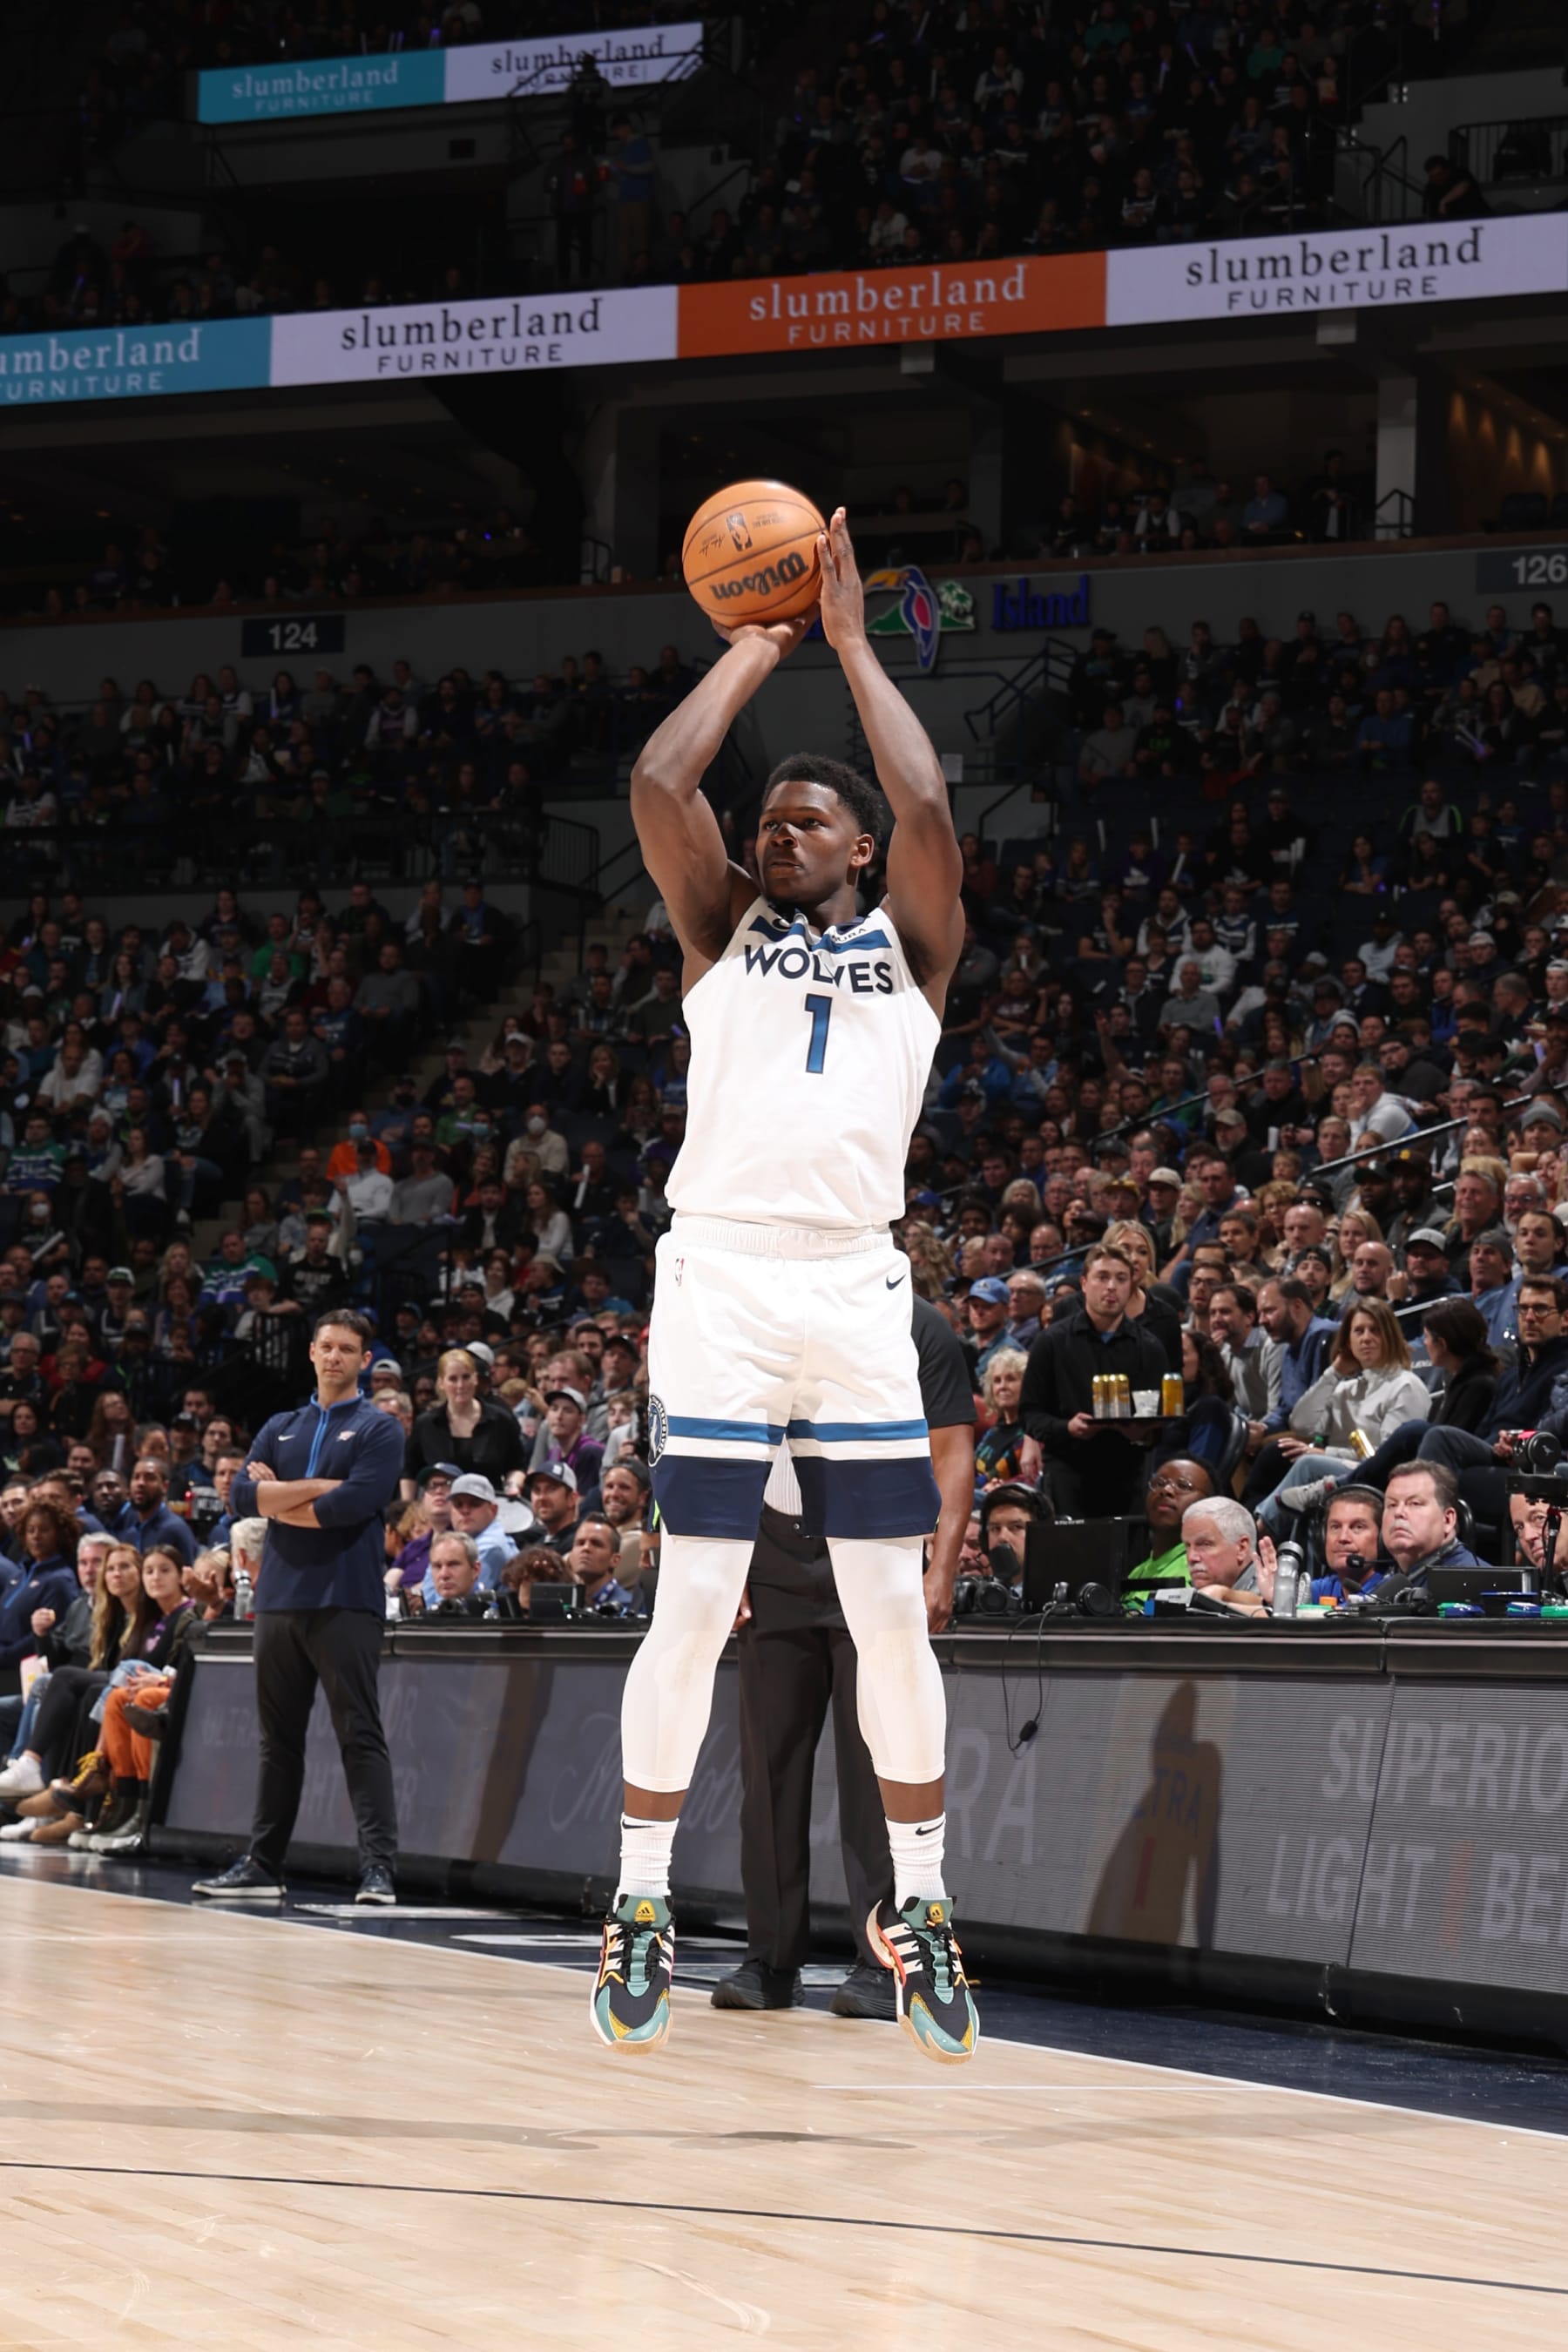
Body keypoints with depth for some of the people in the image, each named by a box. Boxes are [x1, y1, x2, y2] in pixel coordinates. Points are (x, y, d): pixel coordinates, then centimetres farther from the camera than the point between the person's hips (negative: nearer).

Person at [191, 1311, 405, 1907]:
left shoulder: (378, 1429, 1)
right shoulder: (282, 1429, 17)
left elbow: (352, 1505, -14)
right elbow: (242, 1496, 2)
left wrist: (278, 1497, -3)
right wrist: (316, 1487, -8)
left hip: (346, 1603, -6)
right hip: (279, 1599, 6)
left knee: (360, 1735, -9)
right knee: (278, 1739, 10)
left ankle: (378, 1867, -12)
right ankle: (263, 1866, 15)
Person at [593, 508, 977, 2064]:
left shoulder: (910, 945, 13)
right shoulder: (723, 932, 14)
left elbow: (927, 805, -5)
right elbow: (657, 784, -1)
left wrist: (851, 642, 3)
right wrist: (758, 645, 8)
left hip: (857, 1293, 1)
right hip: (720, 1281, -1)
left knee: (893, 1615, 2)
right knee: (693, 1610, -5)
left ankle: (917, 1910, 13)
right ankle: (641, 1908, 5)